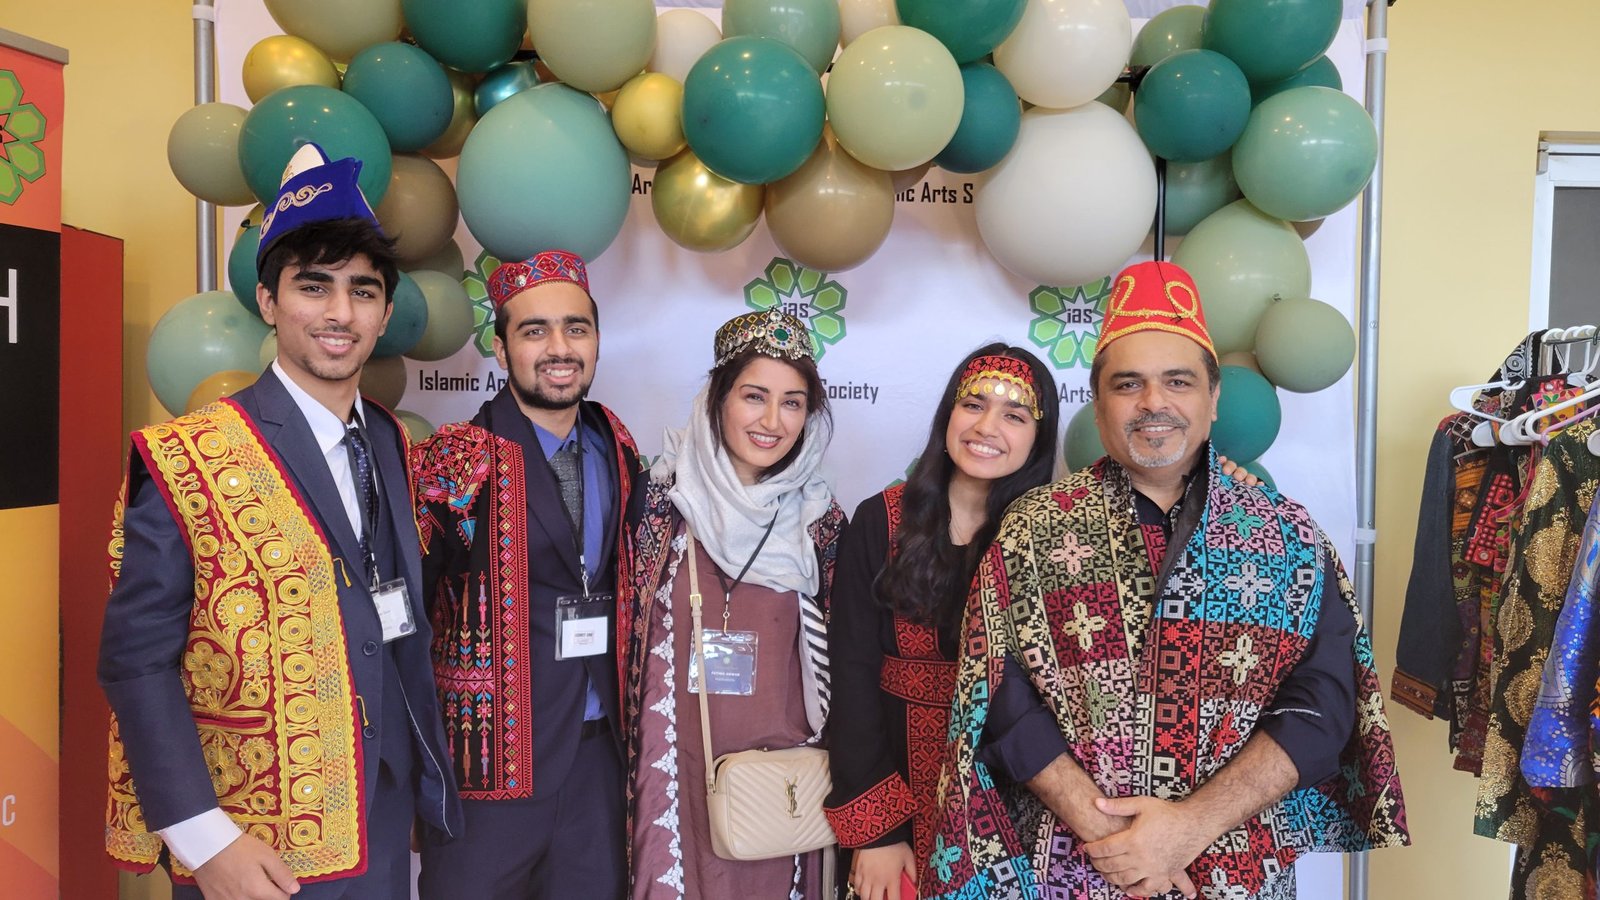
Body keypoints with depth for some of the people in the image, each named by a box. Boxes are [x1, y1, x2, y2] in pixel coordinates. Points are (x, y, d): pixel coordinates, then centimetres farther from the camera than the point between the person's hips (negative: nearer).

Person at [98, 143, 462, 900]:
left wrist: (430, 774, 6)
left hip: (385, 833, 5)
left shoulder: (396, 448, 4)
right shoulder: (183, 462, -13)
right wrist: (202, 837, -18)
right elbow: (137, 660, -13)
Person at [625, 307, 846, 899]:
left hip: (782, 769, 2)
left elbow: (830, 662, 8)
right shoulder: (662, 504, -6)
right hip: (679, 767, -1)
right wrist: (623, 764, -1)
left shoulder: (820, 522, 0)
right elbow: (625, 636, 0)